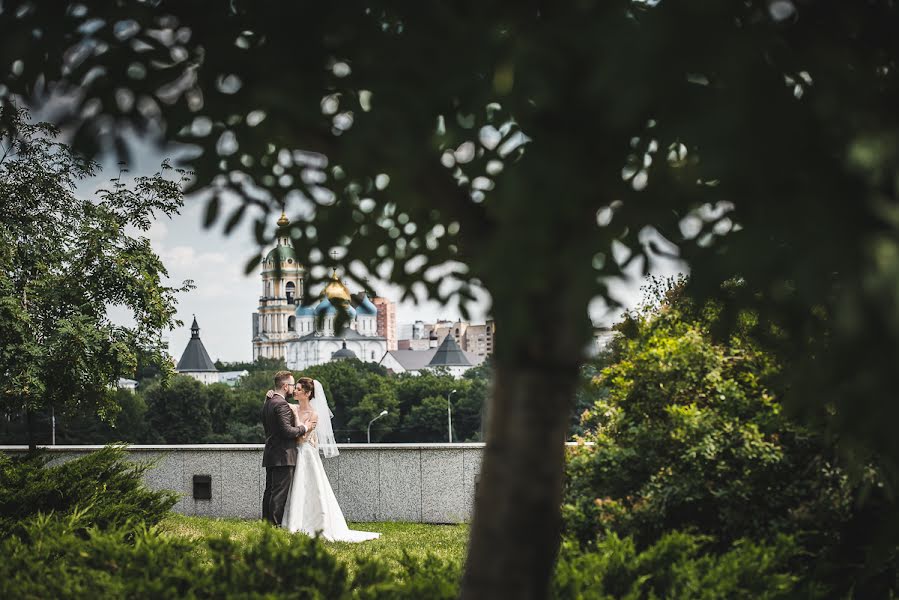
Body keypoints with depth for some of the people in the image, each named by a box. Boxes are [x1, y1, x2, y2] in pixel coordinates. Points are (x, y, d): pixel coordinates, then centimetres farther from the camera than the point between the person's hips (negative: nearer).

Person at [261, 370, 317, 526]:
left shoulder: (268, 403, 15)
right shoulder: (281, 404, -16)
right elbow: (287, 431, -22)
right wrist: (305, 428, -7)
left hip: (270, 455, 10)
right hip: (283, 456, -10)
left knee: (270, 492, 11)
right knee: (280, 493, -8)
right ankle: (276, 525, -10)